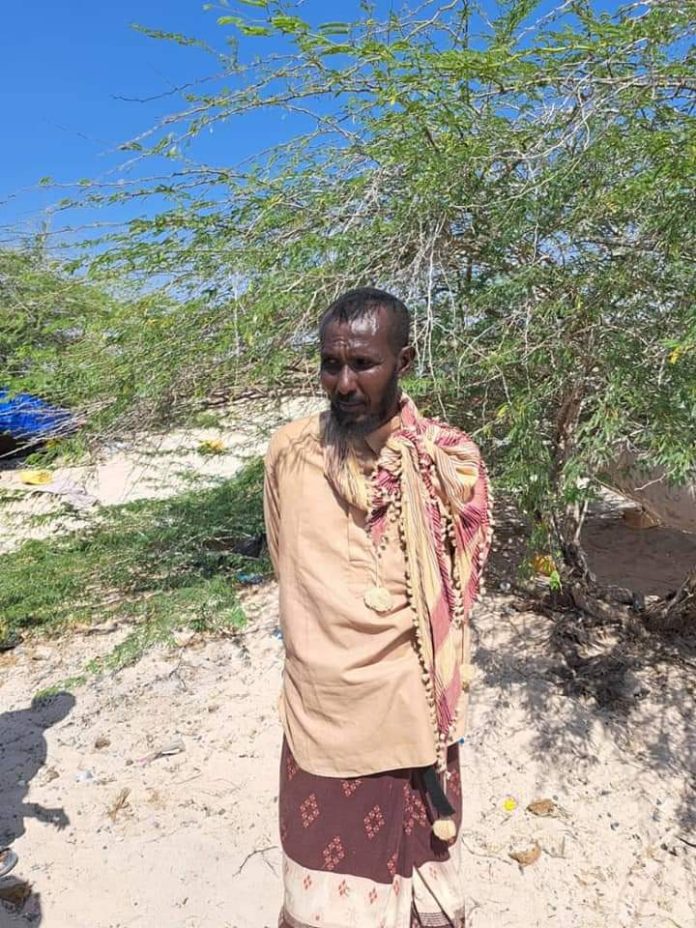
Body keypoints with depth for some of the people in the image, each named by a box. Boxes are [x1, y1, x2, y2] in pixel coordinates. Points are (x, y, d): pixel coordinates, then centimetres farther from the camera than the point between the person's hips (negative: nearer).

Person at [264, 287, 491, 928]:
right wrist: (325, 648, 6)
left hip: (412, 718, -1)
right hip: (320, 714, 1)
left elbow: (455, 593, 3)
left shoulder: (449, 462, -12)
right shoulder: (288, 453, -8)